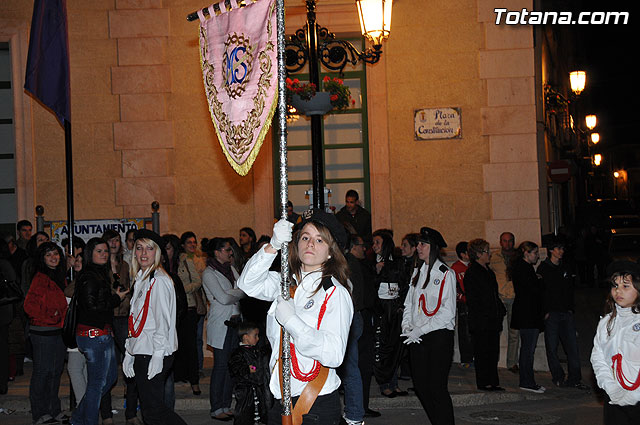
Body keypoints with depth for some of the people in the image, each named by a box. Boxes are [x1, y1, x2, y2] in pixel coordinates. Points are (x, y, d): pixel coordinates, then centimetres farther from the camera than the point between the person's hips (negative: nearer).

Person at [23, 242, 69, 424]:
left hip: (59, 330, 8)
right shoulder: (40, 278, -11)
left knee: (56, 371, 13)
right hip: (43, 332, -8)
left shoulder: (60, 277, 14)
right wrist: (51, 317, -14)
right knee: (42, 371, -2)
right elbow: (29, 306, -16)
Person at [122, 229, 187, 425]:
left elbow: (164, 321, -16)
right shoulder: (140, 280, 17)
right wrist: (129, 353, 18)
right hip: (141, 354, 9)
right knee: (149, 408, 8)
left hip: (154, 355, -9)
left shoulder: (159, 280, -10)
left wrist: (157, 355, -20)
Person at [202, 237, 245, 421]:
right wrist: (241, 292, 0)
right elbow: (223, 298, -14)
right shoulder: (209, 273, -7)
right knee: (221, 365, -5)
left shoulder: (231, 269, 15)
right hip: (220, 324, -6)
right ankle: (216, 409, 2)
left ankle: (226, 405, 14)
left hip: (235, 321, 7)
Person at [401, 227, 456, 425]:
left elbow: (447, 312, -12)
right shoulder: (418, 272, 14)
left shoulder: (446, 274, -6)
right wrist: (407, 327, -1)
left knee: (436, 387, -10)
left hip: (439, 335, -6)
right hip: (417, 337, 6)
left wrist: (420, 330, -15)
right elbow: (409, 304, 17)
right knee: (420, 385, 7)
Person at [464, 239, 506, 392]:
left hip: (493, 321, 8)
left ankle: (493, 382, 16)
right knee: (482, 352, -2)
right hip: (480, 322, -8)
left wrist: (501, 311, 12)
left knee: (493, 352, 10)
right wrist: (484, 316, -17)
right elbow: (472, 299, -14)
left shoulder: (489, 272, 18)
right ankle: (483, 382, 4)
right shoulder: (471, 273, -10)